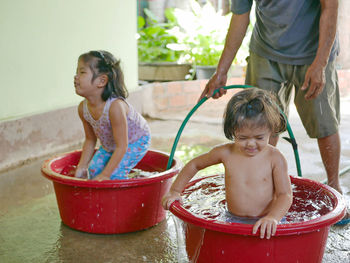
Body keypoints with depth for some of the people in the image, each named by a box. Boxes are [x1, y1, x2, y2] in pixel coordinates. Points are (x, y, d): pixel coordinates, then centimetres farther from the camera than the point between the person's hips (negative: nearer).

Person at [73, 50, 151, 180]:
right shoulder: (83, 108, -17)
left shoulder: (115, 106, -39)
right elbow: (90, 140, -1)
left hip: (135, 142, -7)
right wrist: (81, 167, -5)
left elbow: (122, 146, -34)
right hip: (110, 145, 7)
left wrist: (105, 175, -33)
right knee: (93, 169, -4)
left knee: (115, 172, -20)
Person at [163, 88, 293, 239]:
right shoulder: (226, 153, 0)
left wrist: (273, 217, -29)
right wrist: (175, 191, 13)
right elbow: (194, 165, 15)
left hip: (265, 223, -2)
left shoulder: (275, 158, -7)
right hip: (233, 222, 3)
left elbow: (285, 194, -10)